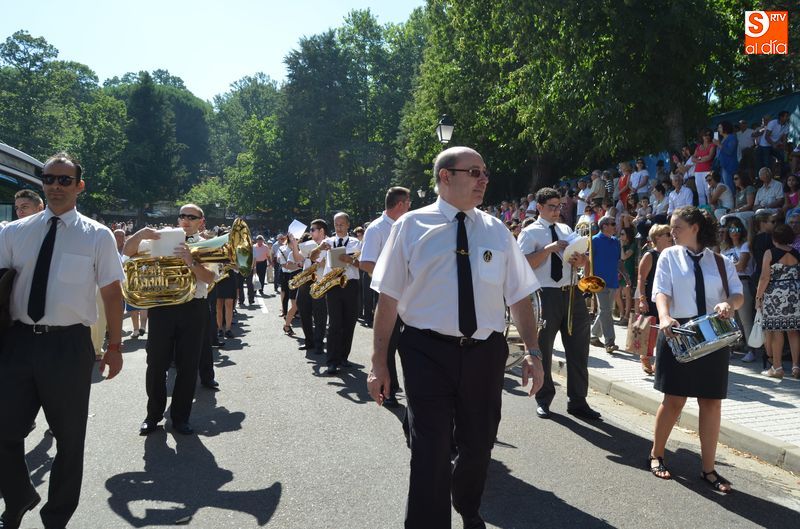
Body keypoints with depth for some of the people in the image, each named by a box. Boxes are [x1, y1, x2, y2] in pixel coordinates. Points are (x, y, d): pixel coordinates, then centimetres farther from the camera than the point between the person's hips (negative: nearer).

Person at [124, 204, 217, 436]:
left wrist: (191, 263, -29)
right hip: (162, 306, 1)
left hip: (193, 308, 0)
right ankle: (153, 415, 21)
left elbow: (209, 277, -11)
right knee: (156, 365, 5)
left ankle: (180, 417, 20)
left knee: (188, 366, 6)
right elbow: (127, 252, 3)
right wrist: (140, 234, -15)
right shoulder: (162, 240, 8)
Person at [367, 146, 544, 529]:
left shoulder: (496, 231, 7)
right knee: (431, 451, -1)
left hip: (485, 353, 4)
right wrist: (379, 362, -5)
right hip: (428, 353, -4)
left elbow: (519, 297, 7)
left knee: (479, 444, 19)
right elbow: (388, 298, -4)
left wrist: (533, 351, -1)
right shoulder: (411, 226, -2)